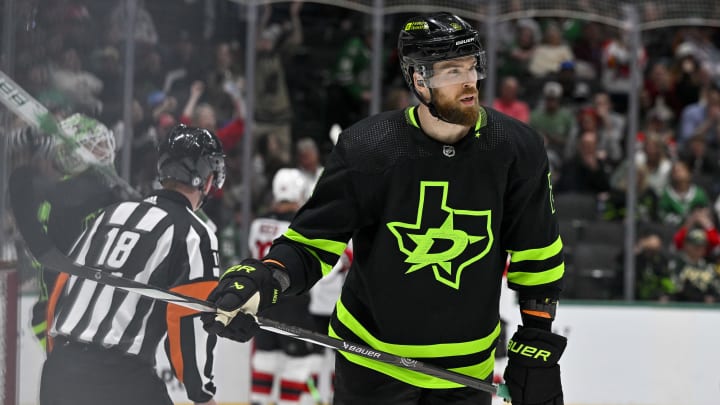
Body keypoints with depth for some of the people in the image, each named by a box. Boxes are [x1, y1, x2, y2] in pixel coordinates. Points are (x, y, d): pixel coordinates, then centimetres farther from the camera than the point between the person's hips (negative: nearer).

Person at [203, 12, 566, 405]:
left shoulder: (516, 149, -10)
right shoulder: (366, 149, -17)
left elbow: (536, 254, 1)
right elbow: (314, 240, -11)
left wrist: (537, 342, 1)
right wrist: (264, 278, -30)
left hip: (466, 369, 2)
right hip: (371, 356, -2)